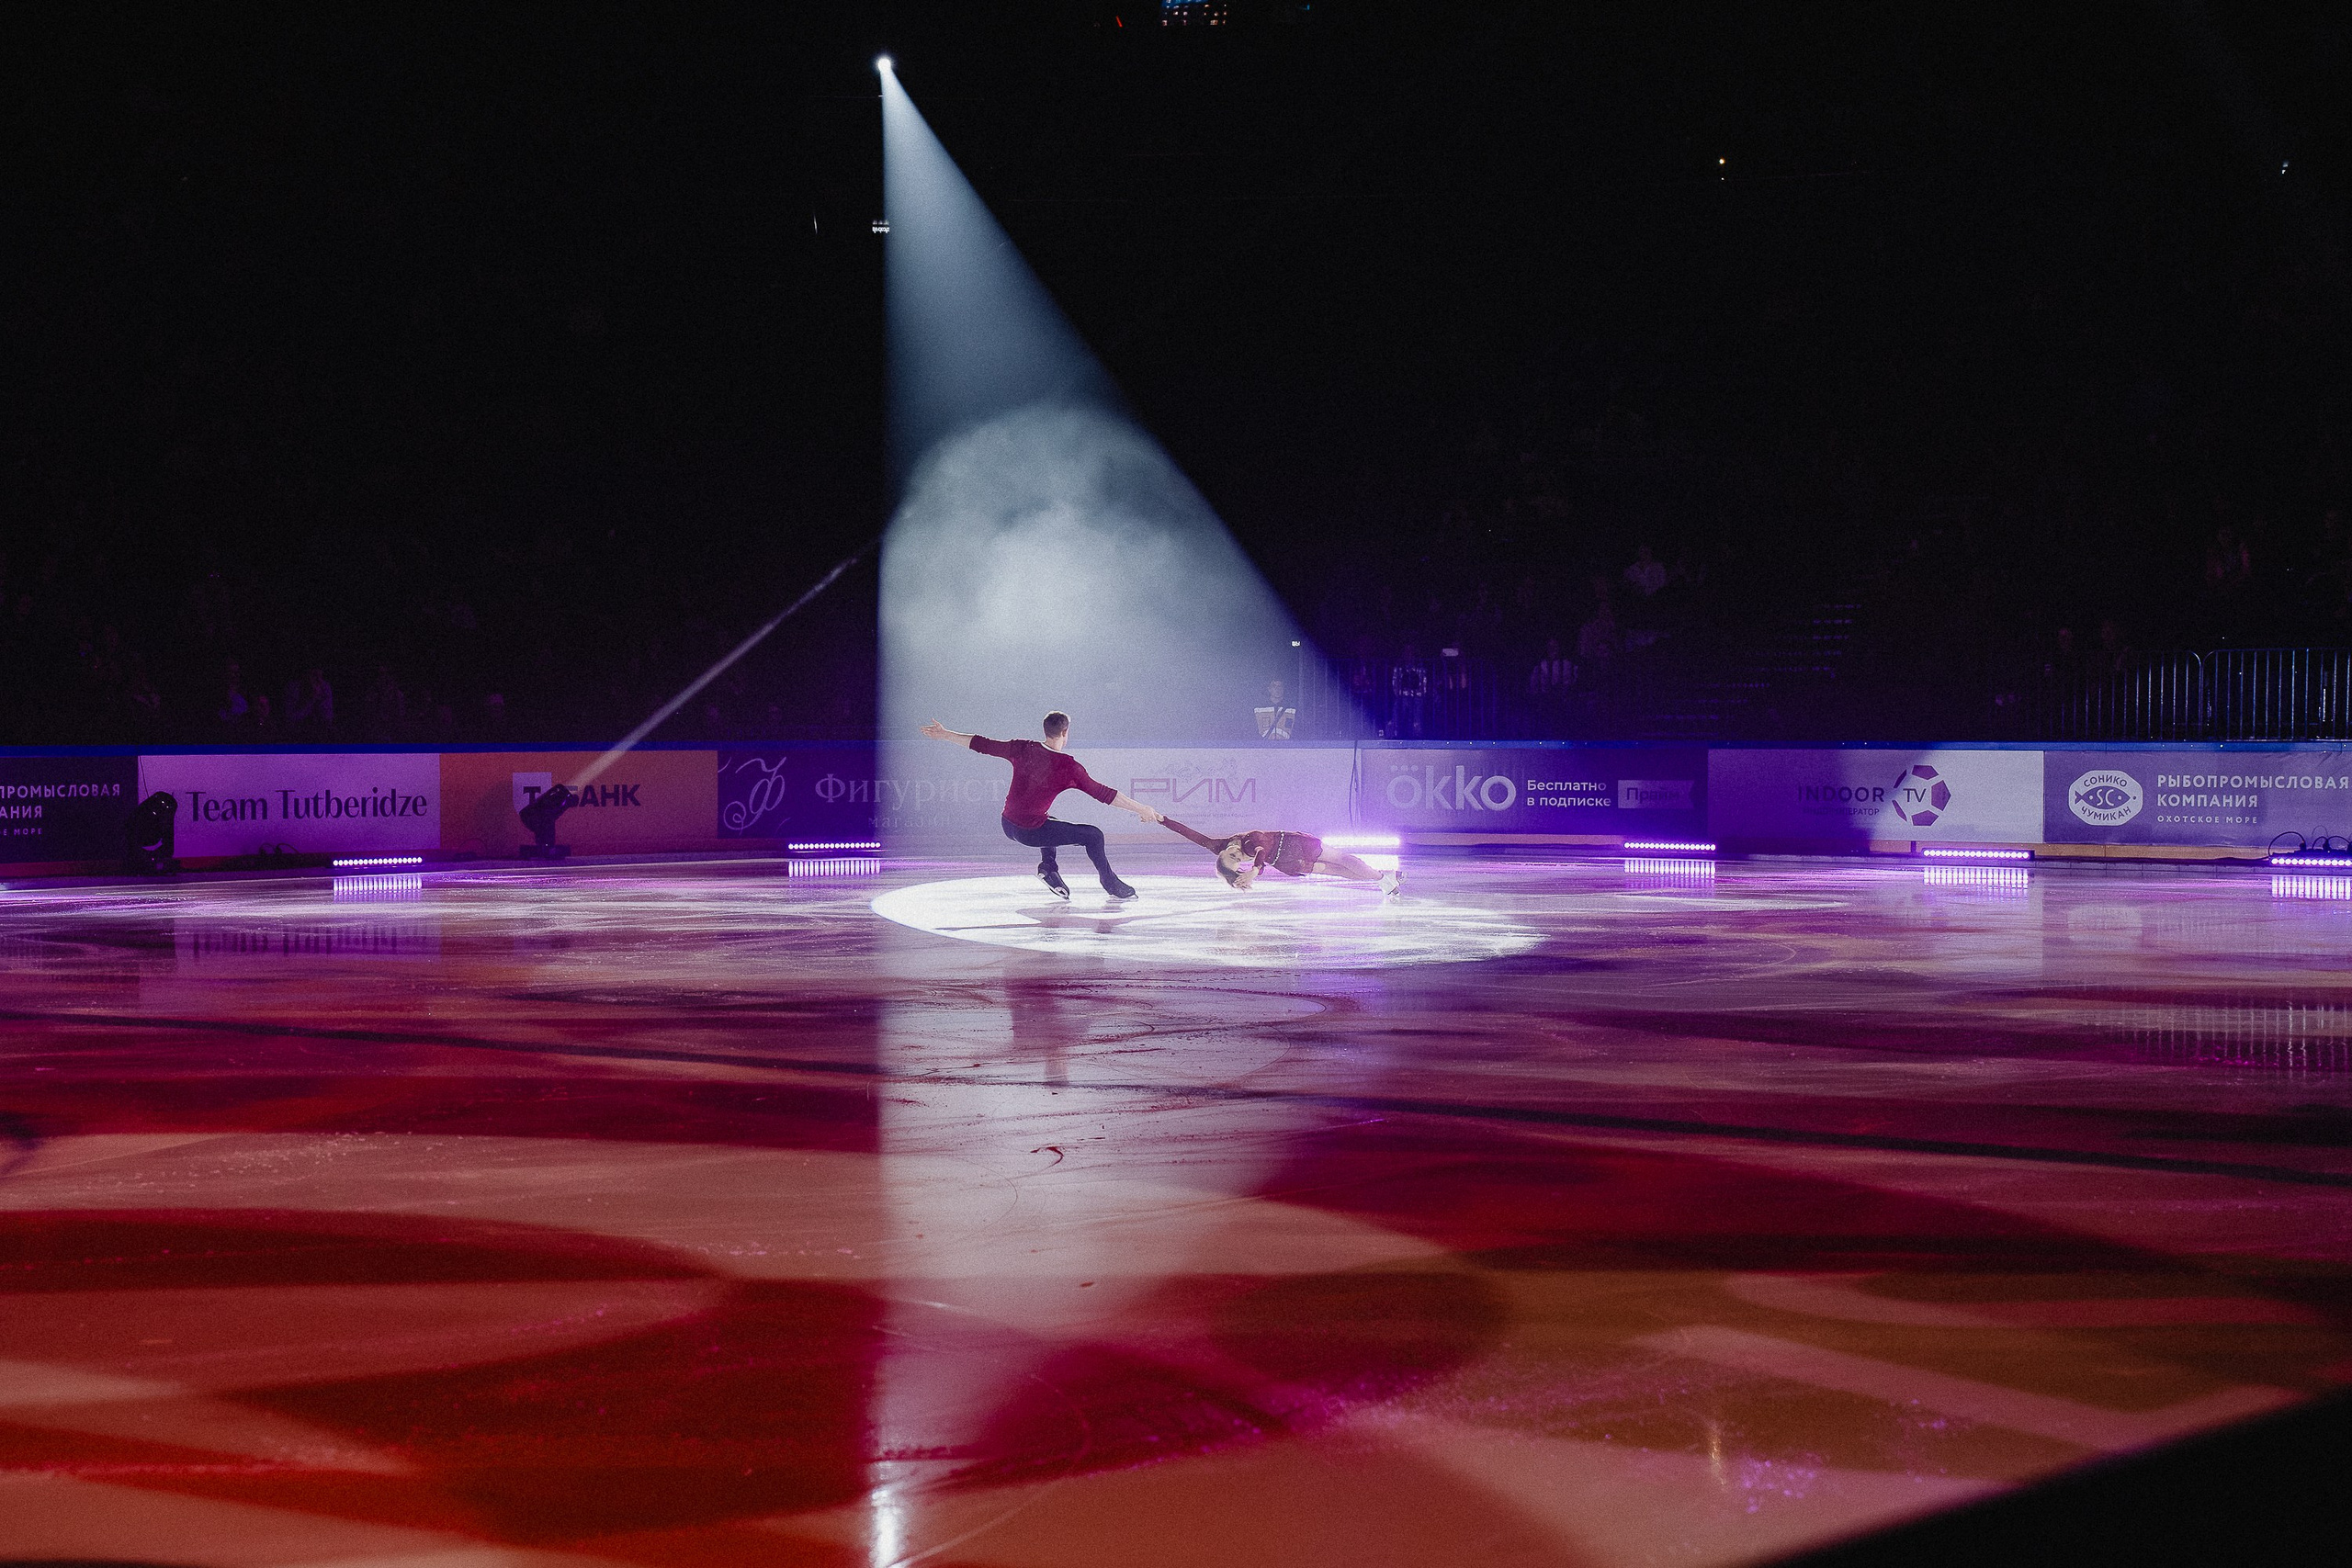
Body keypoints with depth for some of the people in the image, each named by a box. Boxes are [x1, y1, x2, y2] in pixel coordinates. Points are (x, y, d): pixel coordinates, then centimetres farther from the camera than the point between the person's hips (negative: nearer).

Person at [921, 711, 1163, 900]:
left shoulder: (1023, 749, 0)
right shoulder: (1068, 766, -14)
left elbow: (983, 745, 8)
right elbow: (1103, 793, -11)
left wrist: (945, 735, 21)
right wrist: (1141, 809, -4)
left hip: (1008, 825, 6)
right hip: (1031, 832, -6)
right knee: (1093, 835, 6)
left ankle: (1048, 865, 20)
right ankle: (1112, 885, 13)